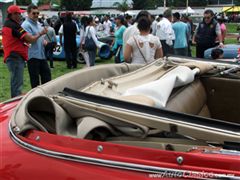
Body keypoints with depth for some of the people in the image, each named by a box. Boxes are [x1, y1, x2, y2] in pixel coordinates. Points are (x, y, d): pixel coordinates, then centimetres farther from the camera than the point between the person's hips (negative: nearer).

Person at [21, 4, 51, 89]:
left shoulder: (38, 23, 15)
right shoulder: (26, 25, -12)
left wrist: (44, 41, 5)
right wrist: (40, 33, -25)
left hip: (42, 55, 8)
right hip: (32, 56, -8)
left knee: (46, 74, 12)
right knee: (35, 78, -1)